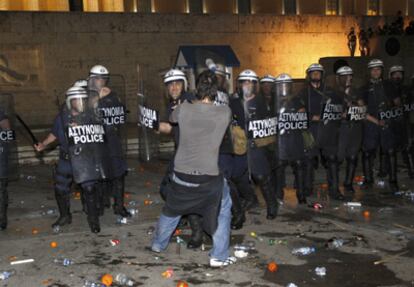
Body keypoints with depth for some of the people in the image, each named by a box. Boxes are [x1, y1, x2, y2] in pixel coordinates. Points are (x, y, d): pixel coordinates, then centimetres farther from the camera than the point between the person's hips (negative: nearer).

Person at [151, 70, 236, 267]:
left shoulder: (184, 109, -6)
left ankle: (158, 244, 46)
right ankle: (219, 256, 21)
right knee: (223, 208, 22)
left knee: (172, 208, 27)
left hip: (181, 175, 2)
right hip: (209, 178, -2)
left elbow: (172, 118, 17)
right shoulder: (224, 112, -9)